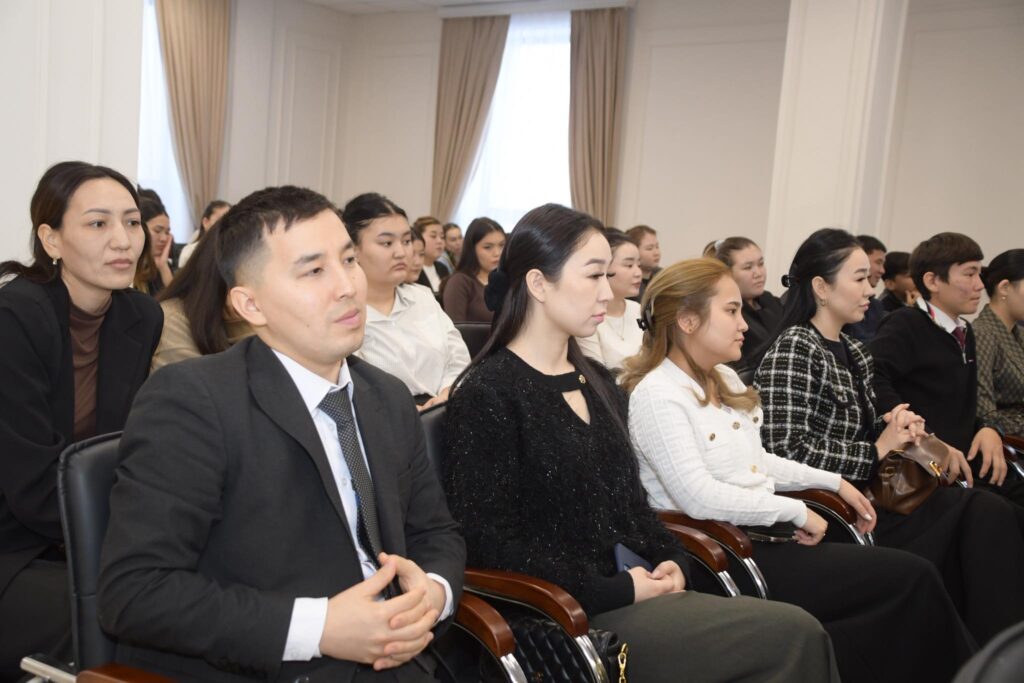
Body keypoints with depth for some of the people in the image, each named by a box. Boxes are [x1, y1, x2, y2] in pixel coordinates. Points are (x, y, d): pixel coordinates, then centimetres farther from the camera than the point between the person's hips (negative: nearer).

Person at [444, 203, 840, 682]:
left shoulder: (596, 381, 13)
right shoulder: (487, 393, -11)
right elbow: (491, 543, -14)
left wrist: (669, 559, -2)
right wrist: (617, 591, -15)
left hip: (628, 588, 7)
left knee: (795, 632, -13)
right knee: (795, 636, -16)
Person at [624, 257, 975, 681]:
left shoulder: (725, 378, 12)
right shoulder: (657, 394, -16)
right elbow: (699, 497, -23)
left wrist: (832, 481, 13)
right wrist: (796, 511, -15)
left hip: (766, 529, 8)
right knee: (913, 578, -10)